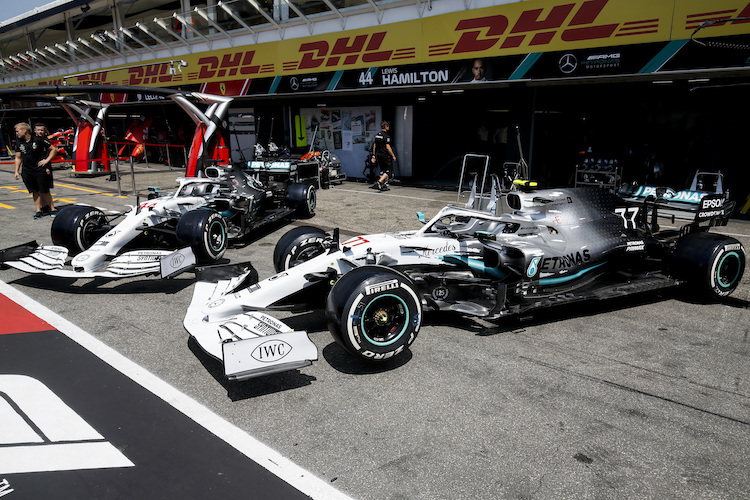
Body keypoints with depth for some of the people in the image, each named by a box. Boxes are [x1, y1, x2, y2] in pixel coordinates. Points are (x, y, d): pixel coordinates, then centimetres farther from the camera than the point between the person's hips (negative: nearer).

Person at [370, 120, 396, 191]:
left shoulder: (377, 135, 10)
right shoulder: (386, 136, -14)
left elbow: (374, 146, 13)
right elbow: (387, 147, -18)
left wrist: (374, 155, 19)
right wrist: (393, 156, -11)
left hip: (379, 156, 8)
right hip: (385, 156, -8)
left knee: (382, 171, 16)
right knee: (389, 170, -2)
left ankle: (383, 186, 16)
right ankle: (379, 182, -18)